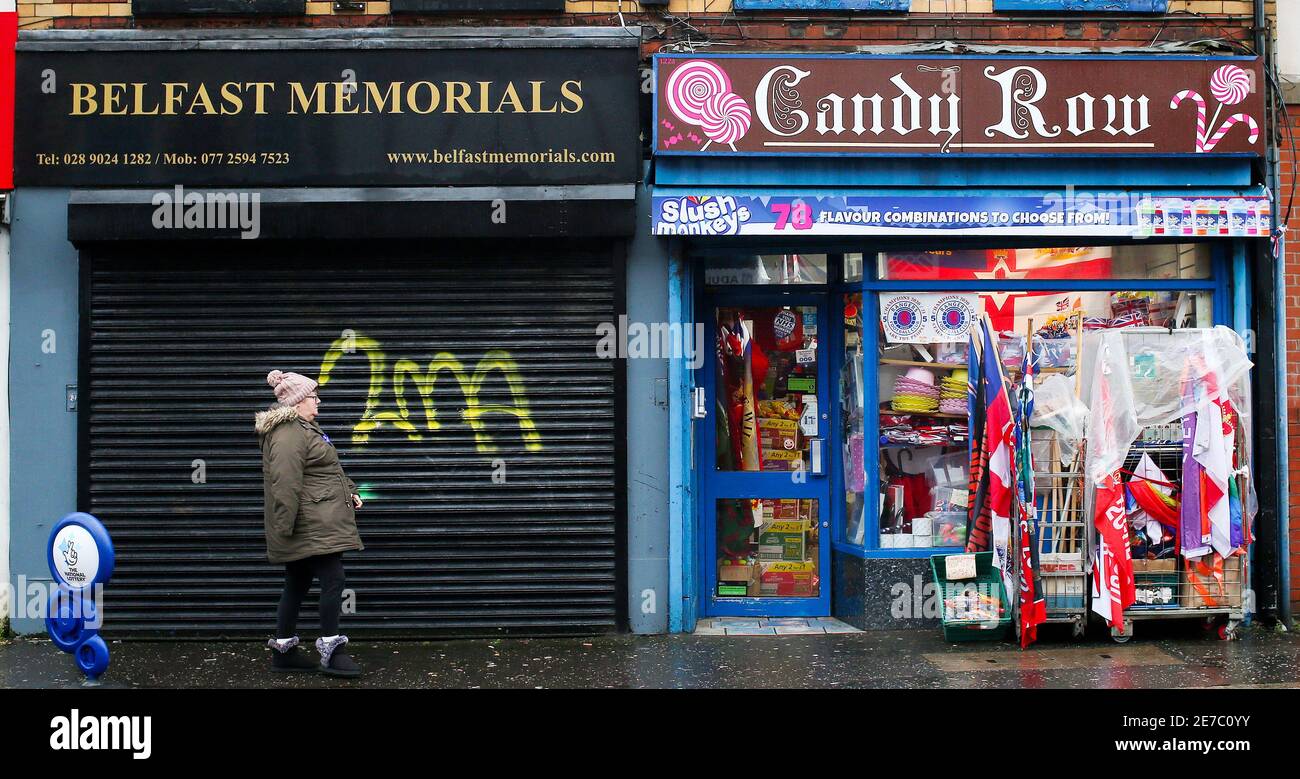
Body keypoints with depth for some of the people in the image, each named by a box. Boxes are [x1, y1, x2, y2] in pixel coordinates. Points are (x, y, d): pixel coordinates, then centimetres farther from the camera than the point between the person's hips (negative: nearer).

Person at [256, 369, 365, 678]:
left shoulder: (303, 429, 20)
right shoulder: (289, 435, -17)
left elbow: (325, 470, 29)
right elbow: (285, 485, -23)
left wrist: (349, 490, 18)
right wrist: (285, 527, -26)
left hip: (315, 527, 11)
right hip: (311, 527, -11)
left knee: (297, 585, 14)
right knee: (333, 579, -10)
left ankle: (283, 650, 21)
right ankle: (331, 652, -4)